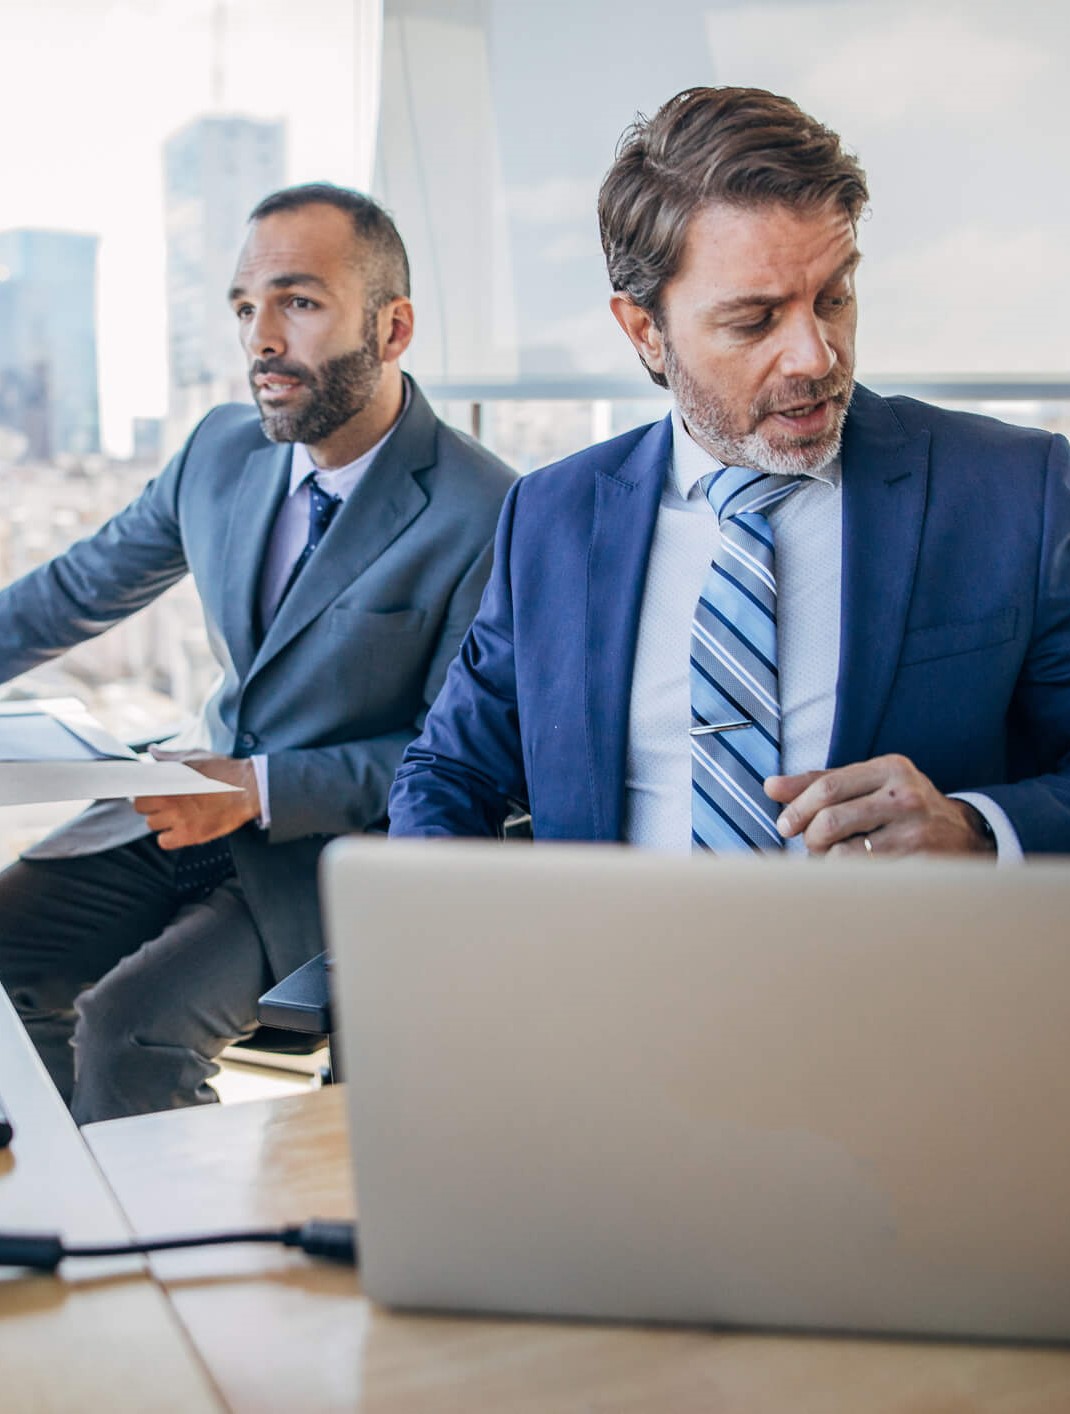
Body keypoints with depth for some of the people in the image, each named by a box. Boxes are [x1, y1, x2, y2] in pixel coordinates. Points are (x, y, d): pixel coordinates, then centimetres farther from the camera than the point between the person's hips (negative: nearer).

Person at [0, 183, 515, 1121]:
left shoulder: (488, 517, -17)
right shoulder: (222, 451, 3)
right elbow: (84, 586, 14)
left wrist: (263, 790, -21)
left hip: (343, 842, -6)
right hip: (200, 798, 7)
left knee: (130, 1023, -25)